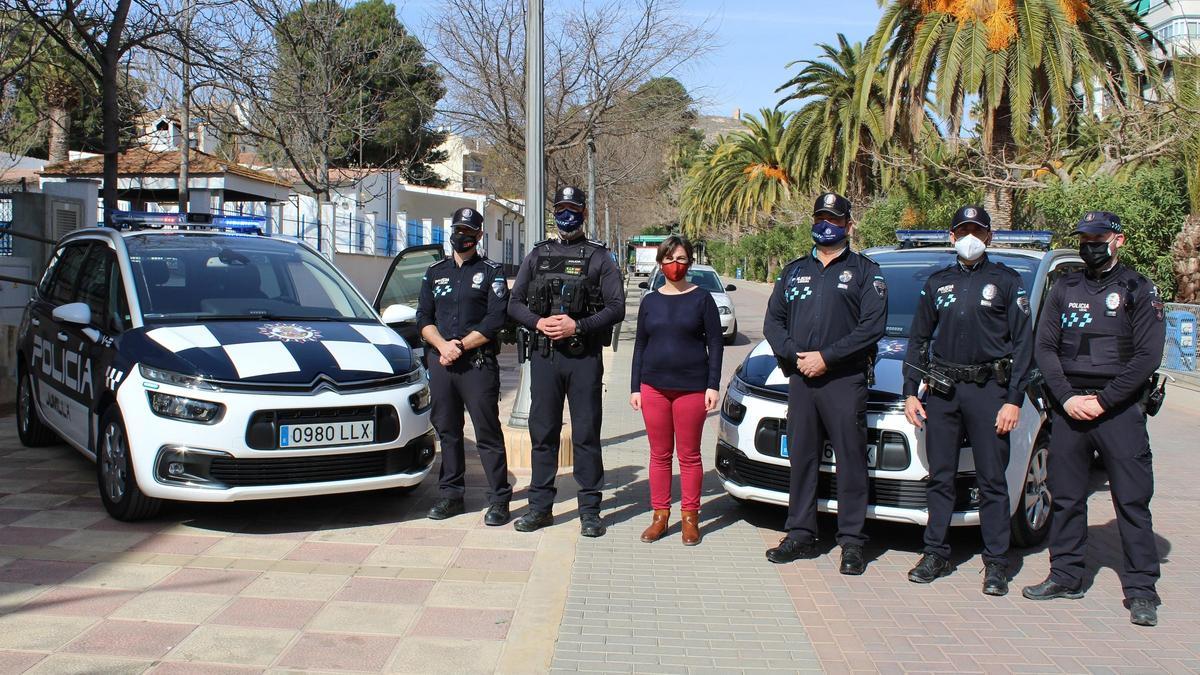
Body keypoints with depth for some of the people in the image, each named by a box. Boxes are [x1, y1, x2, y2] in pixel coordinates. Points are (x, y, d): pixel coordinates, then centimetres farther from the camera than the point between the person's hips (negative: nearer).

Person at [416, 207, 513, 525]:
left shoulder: (492, 272, 4)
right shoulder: (435, 272, 17)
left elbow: (495, 320, -6)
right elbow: (423, 317, 11)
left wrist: (460, 346, -11)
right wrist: (442, 345, -7)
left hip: (478, 363, -4)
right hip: (440, 362, 4)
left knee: (487, 432, -5)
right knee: (447, 430, 9)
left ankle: (499, 499, -1)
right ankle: (451, 494, 19)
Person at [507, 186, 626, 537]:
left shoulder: (599, 257, 4)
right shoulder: (538, 255, 13)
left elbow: (616, 307, -3)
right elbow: (515, 304, 11)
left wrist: (578, 326, -14)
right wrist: (539, 322, -9)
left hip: (584, 357, -3)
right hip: (544, 355, 3)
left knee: (586, 434, 1)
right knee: (542, 432, 7)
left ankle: (589, 509, 8)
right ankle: (540, 506, 15)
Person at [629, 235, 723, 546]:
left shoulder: (701, 298, 1)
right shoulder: (650, 301, 9)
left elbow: (715, 343, 0)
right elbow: (640, 345, 12)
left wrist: (713, 385, -7)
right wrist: (635, 387, 6)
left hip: (691, 387, -3)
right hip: (654, 387, 3)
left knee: (689, 455, 4)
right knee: (659, 455, 7)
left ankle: (690, 517, 13)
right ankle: (660, 515, 15)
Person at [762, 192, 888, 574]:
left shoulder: (865, 271, 5)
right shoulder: (795, 271, 18)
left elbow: (872, 325, -7)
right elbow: (773, 320, 12)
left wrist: (826, 357, -14)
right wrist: (794, 355, -7)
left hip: (845, 380, -4)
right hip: (801, 380, 4)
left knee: (851, 460, -1)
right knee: (801, 458, 8)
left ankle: (852, 542, 5)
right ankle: (801, 535, 16)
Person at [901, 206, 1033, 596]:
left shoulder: (1006, 281, 4)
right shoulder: (937, 284, 14)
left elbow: (1022, 344, 0)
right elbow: (918, 340, 17)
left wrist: (1014, 400, -8)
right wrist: (910, 392, 8)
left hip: (988, 390, -3)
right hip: (942, 389, 3)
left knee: (992, 480, 0)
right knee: (940, 477, 7)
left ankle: (996, 563, 6)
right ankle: (936, 554, 16)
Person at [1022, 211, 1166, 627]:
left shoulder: (1139, 291, 3)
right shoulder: (1064, 289, 13)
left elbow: (1147, 356, -5)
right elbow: (1044, 348, 8)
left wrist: (1103, 401, -11)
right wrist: (1067, 398, -5)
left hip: (1119, 408, -3)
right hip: (1069, 407, 4)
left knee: (1132, 499, -3)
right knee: (1065, 497, 7)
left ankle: (1141, 588, 2)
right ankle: (1066, 576, 18)